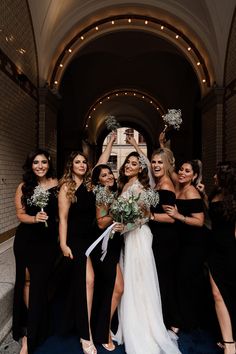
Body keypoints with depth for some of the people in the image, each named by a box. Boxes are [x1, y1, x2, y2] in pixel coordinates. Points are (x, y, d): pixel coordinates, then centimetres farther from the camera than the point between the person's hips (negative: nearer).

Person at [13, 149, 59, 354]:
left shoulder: (57, 185, -4)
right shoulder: (24, 187, 0)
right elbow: (20, 214, -2)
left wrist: (60, 236, 1)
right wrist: (35, 218, -21)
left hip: (48, 240, -1)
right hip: (26, 239, 2)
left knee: (39, 283, 2)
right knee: (27, 281, 10)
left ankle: (30, 337, 20)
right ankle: (32, 326, 33)